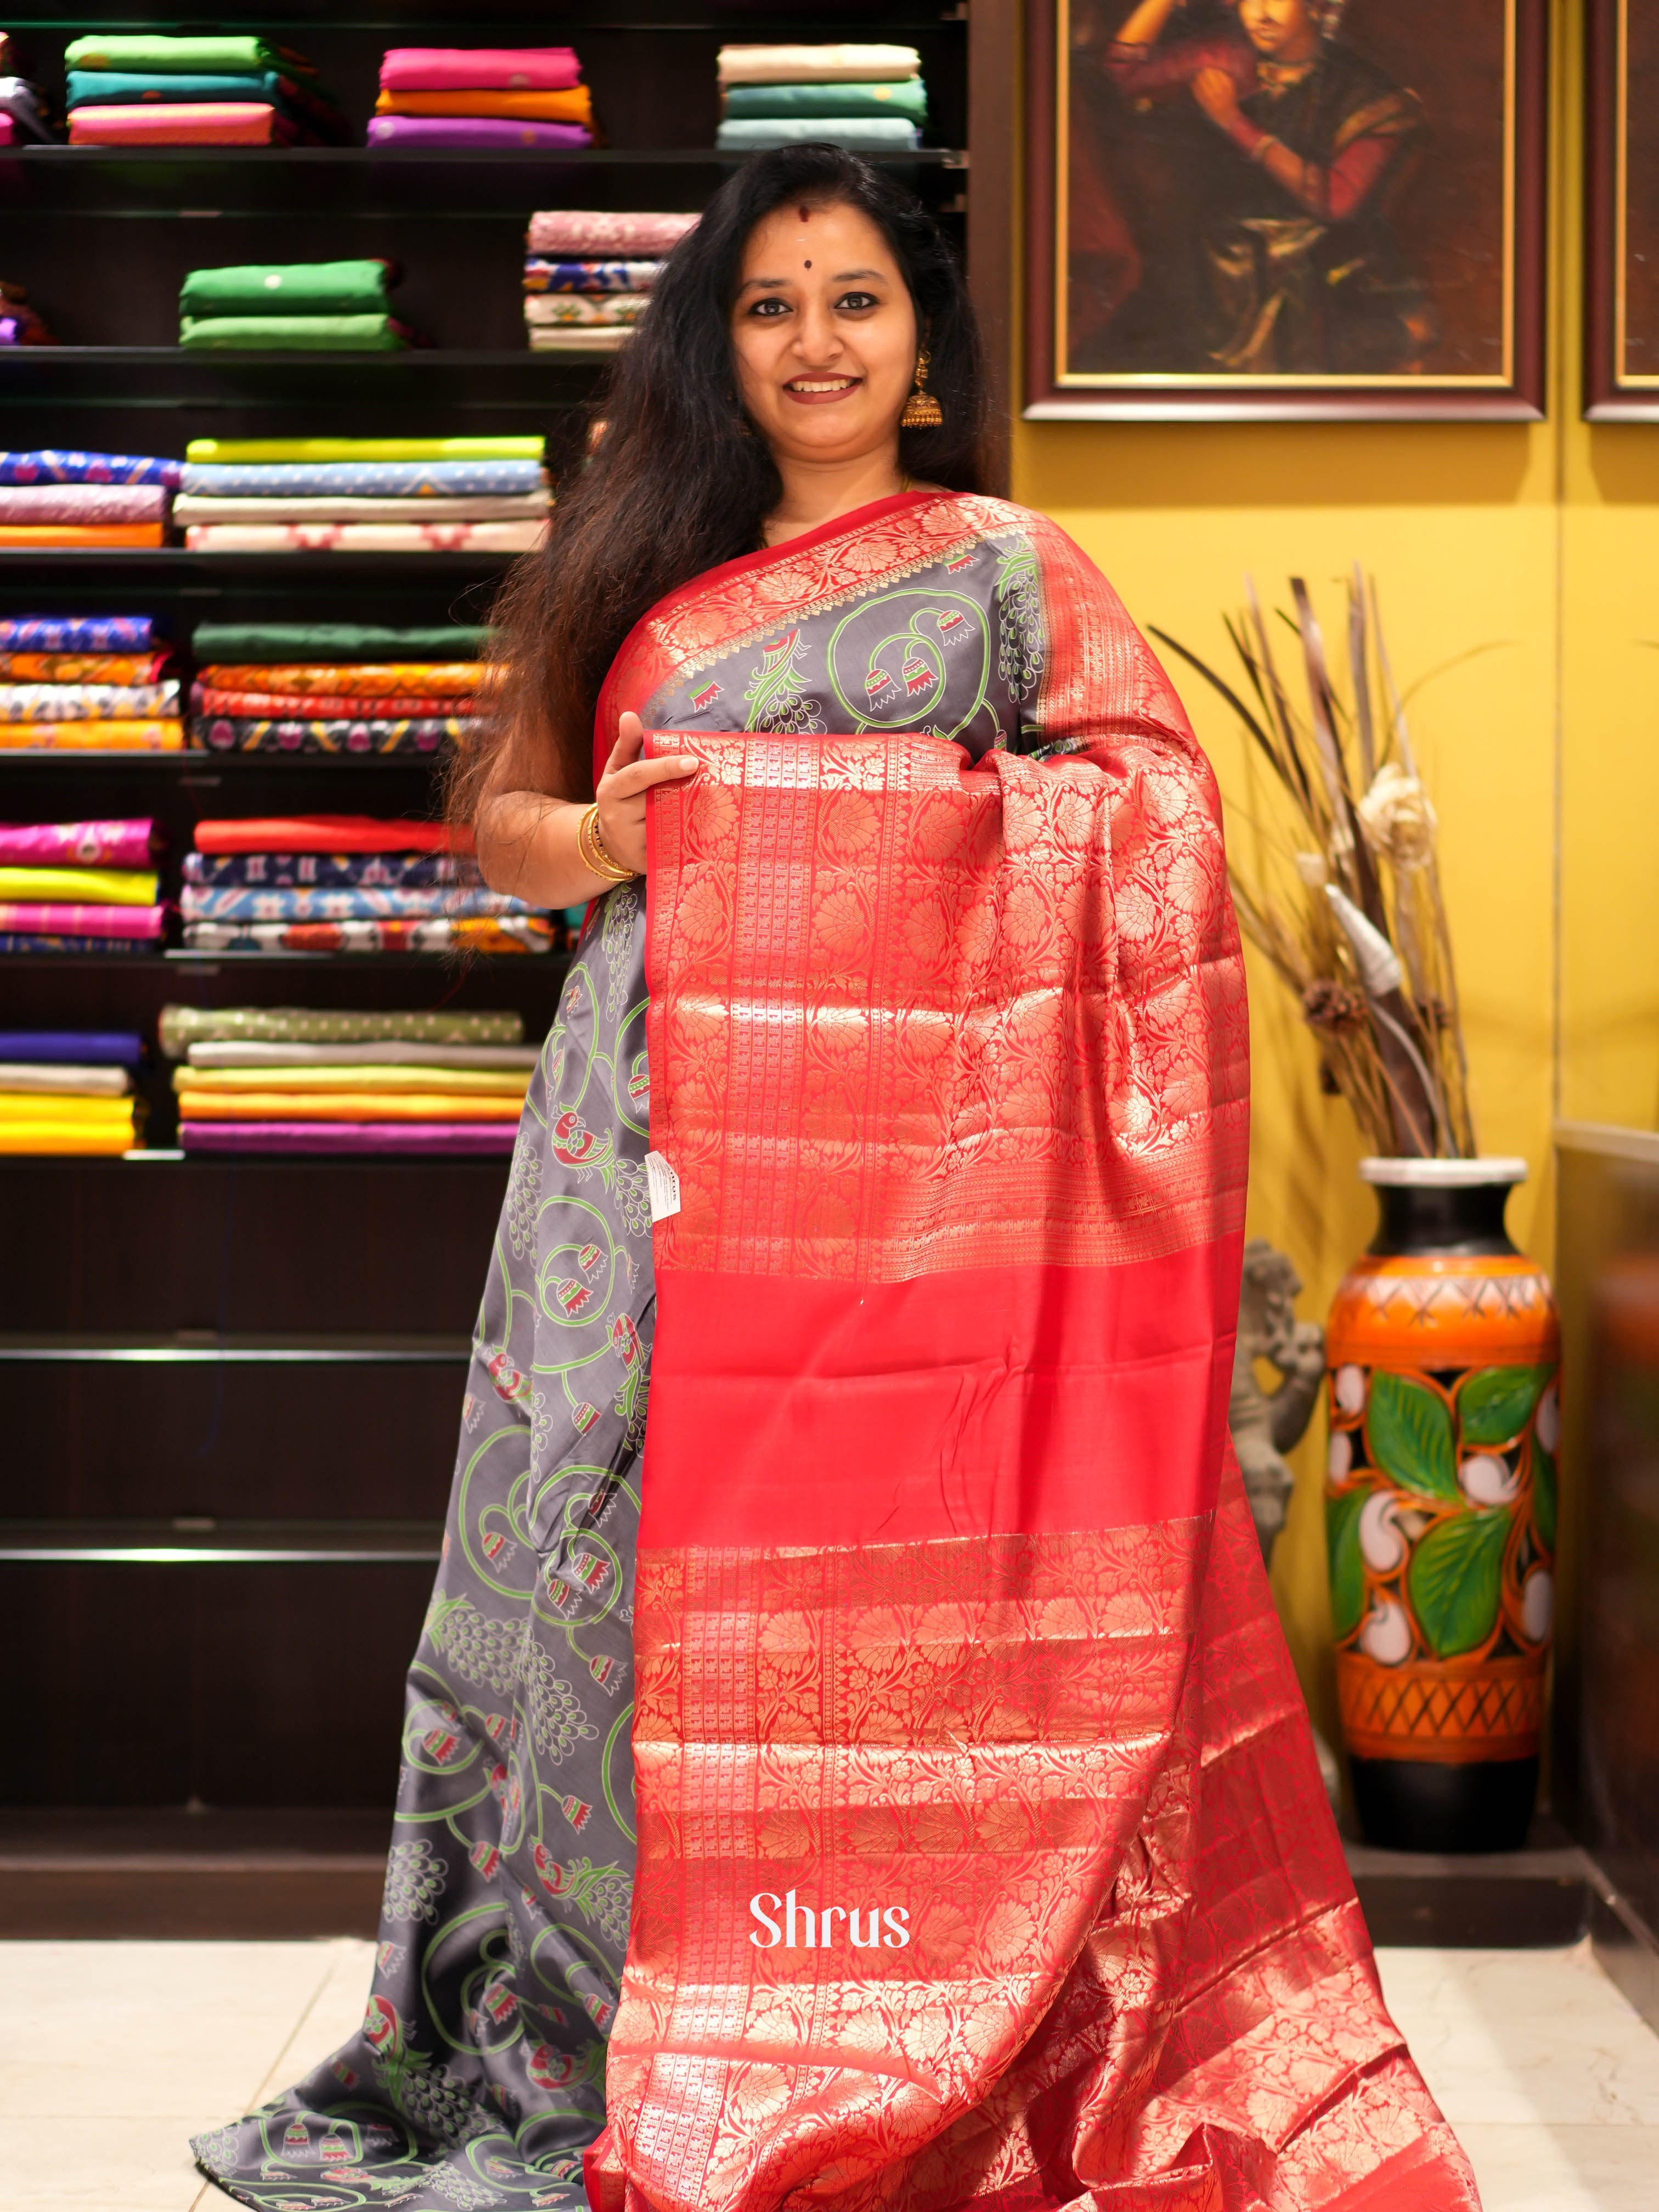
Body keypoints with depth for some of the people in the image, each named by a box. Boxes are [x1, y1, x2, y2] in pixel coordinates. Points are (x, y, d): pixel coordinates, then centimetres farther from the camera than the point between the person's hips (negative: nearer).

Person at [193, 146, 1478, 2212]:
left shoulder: (1005, 568, 8)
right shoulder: (642, 570, 17)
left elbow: (1162, 798, 1)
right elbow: (497, 806, 18)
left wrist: (986, 818, -15)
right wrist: (588, 839, -3)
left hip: (903, 1143, -3)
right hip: (663, 1130, 3)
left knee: (881, 1564, -4)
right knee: (618, 1523, 0)